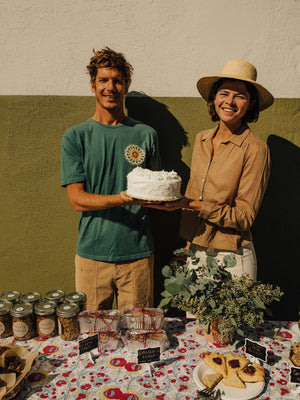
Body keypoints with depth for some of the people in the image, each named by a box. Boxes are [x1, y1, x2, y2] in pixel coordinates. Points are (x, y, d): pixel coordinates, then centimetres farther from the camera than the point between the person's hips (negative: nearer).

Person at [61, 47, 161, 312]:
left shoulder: (146, 135, 5)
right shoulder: (75, 137, 1)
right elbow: (77, 199, -6)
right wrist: (121, 199, -22)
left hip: (138, 252, 1)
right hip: (92, 253, 0)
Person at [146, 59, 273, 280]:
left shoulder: (255, 149, -12)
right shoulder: (201, 140, 5)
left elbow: (244, 217, -14)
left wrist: (189, 204, -23)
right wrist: (189, 245, 11)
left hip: (232, 258, -4)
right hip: (195, 252, 5)